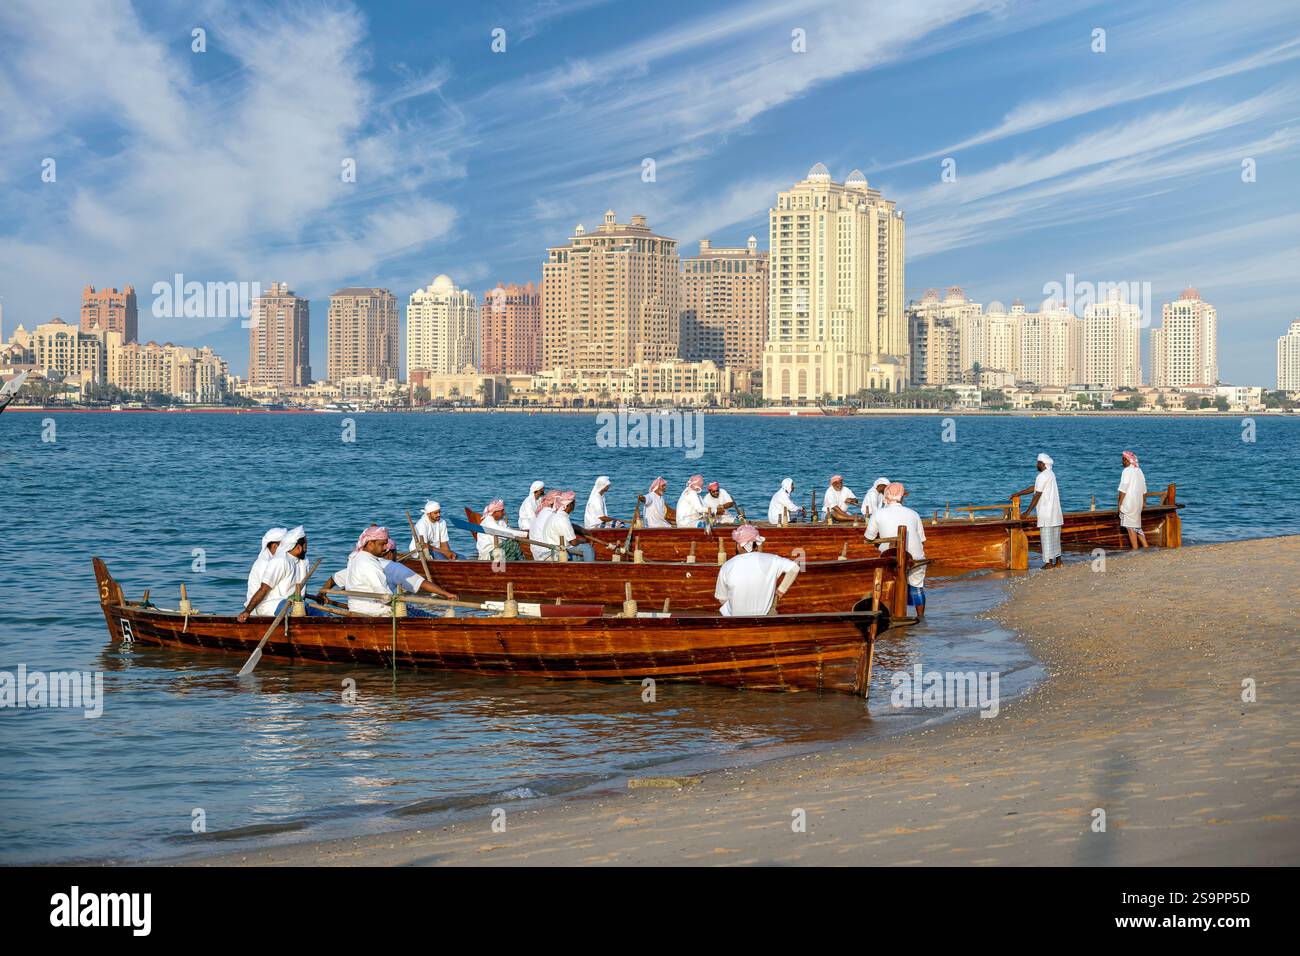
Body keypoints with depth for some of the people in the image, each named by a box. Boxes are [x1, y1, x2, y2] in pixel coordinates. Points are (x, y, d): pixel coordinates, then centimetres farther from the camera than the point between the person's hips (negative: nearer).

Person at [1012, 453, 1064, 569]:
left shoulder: (1042, 476, -14)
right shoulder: (1051, 474, 15)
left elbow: (1037, 496, -15)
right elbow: (1034, 487, 21)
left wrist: (1027, 512, -11)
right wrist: (1018, 494, 22)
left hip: (1046, 513, -9)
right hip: (1055, 513, 9)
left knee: (1046, 537, -5)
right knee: (1055, 537, 13)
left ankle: (1049, 562, -5)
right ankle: (1058, 561, 16)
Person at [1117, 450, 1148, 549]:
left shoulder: (1127, 471, -12)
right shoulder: (1139, 471, 13)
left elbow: (1123, 489, -16)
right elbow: (1144, 489, 20)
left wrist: (1119, 503, -11)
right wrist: (1144, 501, 29)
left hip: (1129, 503, -8)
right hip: (1138, 503, 8)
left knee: (1130, 527, -4)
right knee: (1137, 526, 16)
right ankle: (1145, 547, 13)